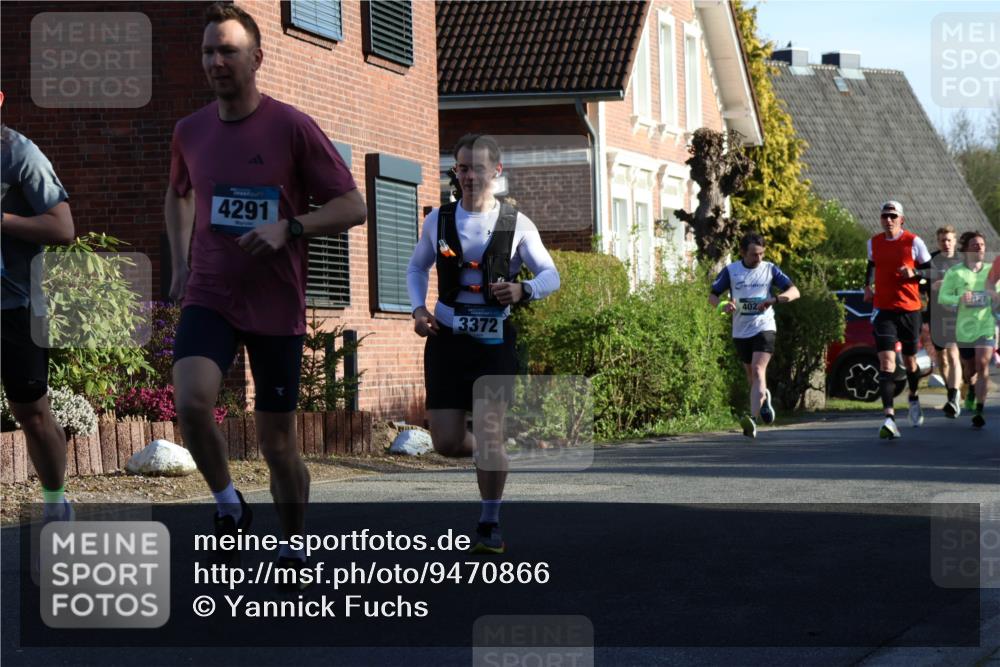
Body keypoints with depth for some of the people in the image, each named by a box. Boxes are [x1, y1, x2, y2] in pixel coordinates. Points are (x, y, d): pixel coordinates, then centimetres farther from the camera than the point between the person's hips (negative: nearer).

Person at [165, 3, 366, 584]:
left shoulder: (293, 128, -7)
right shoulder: (191, 132, 5)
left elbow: (353, 207, -6)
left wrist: (289, 228, -21)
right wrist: (181, 263, 13)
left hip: (278, 306, -2)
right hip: (209, 296, 2)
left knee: (277, 441, 4)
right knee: (192, 402, -25)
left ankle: (295, 548, 26)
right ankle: (229, 503, 0)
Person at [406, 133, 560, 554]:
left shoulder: (516, 224, -1)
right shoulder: (439, 220, 5)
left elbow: (551, 275, 3)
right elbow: (417, 268, 20)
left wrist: (523, 291, -20)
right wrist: (418, 308, 2)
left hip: (494, 341, -2)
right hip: (447, 340, 2)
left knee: (488, 435, -9)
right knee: (446, 443, -3)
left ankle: (489, 525, 8)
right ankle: (489, 455, 33)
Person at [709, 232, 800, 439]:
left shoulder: (769, 269, 0)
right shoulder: (730, 271, 2)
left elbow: (794, 292, -4)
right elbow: (712, 296, 7)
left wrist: (774, 300, -24)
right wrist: (723, 304, -17)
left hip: (764, 328, -3)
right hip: (741, 331, 3)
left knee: (758, 371, -19)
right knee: (751, 375, 14)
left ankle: (753, 419, -29)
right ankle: (764, 398, 46)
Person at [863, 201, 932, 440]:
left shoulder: (913, 242, -4)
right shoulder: (873, 242, 6)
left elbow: (930, 270, 0)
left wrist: (914, 272, -18)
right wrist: (867, 286, 11)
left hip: (910, 309, -1)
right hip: (883, 310, 1)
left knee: (909, 359, 14)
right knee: (886, 362, -14)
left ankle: (914, 398, 46)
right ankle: (889, 418, -23)